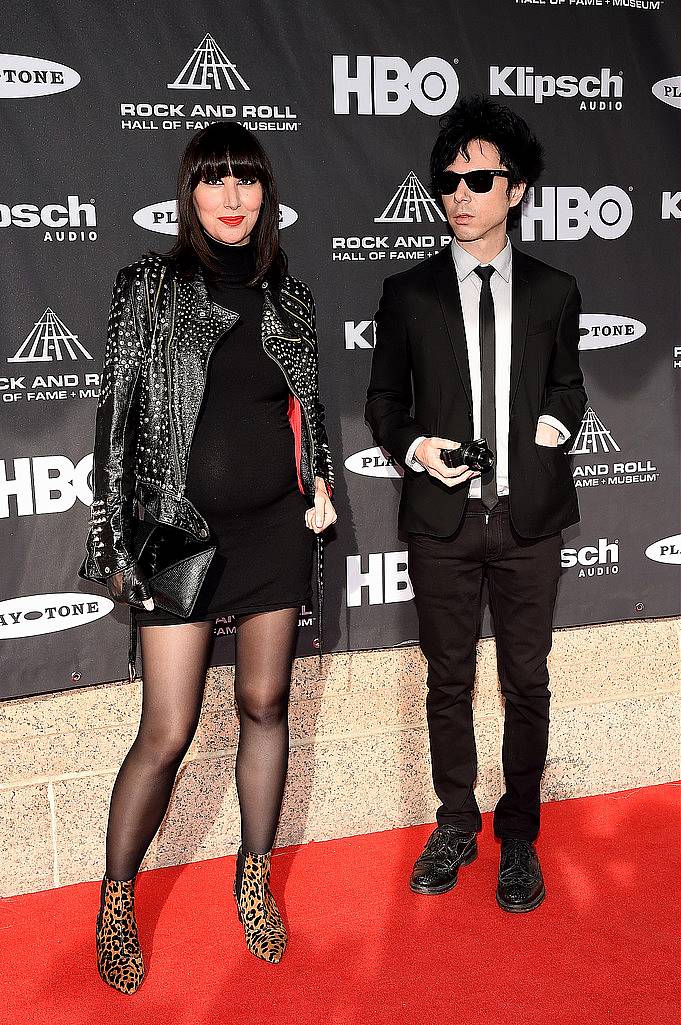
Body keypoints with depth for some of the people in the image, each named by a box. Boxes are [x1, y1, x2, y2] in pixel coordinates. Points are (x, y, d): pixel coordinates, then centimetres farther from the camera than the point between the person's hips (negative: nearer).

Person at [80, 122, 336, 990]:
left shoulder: (288, 294, 8)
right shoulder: (149, 289, -3)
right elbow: (116, 420, -4)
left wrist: (319, 486, 8)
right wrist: (116, 543, -6)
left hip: (275, 528, 4)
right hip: (182, 531, -3)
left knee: (265, 704, 11)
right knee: (167, 733, -2)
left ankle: (254, 879, 31)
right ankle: (116, 902, 21)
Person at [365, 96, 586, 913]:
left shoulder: (553, 291, 5)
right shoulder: (408, 294, 3)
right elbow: (384, 399, 7)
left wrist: (557, 419, -5)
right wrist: (414, 446, -12)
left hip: (530, 516, 1)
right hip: (442, 517, 0)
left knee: (527, 682, 9)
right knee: (448, 681, 11)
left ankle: (518, 837, 26)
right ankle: (456, 823, 30)